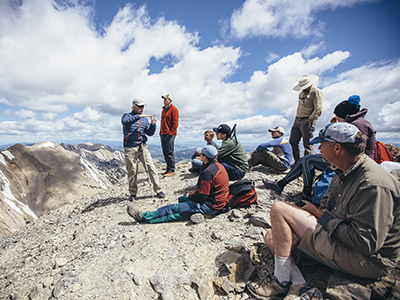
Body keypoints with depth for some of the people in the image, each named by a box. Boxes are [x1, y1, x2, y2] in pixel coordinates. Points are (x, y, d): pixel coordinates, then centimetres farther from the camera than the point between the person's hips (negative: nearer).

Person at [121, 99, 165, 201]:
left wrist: (153, 124, -6)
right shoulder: (127, 116, 5)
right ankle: (133, 193, 22)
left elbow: (150, 133, 10)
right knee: (132, 171, 4)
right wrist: (138, 116, -24)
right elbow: (125, 122, -20)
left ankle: (158, 190, 1)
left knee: (151, 167, -7)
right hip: (130, 148, -3)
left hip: (143, 147, 3)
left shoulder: (144, 119, 16)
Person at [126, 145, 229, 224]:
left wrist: (190, 195, -4)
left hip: (210, 206, -10)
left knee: (175, 209, -7)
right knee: (181, 199, 15)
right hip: (217, 201, 10)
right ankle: (196, 213, -5)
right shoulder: (218, 166, 8)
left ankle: (144, 216, 0)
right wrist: (193, 193, 7)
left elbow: (202, 196, -23)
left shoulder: (208, 171, -25)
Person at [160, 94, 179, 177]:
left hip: (169, 134, -9)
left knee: (169, 153, -7)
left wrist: (171, 133, -17)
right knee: (165, 153, 10)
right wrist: (160, 132, 15)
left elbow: (175, 123, -11)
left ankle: (172, 170, 0)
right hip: (163, 134, 9)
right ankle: (168, 169, 19)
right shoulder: (163, 110, 21)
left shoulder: (173, 109, -4)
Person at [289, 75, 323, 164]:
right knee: (293, 141, 8)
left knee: (307, 145, -6)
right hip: (297, 120, 8)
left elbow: (318, 110, -12)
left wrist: (309, 120, -16)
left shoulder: (316, 92, -5)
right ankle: (297, 162, 19)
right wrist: (297, 118, 16)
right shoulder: (301, 93, 20)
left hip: (307, 121, -8)